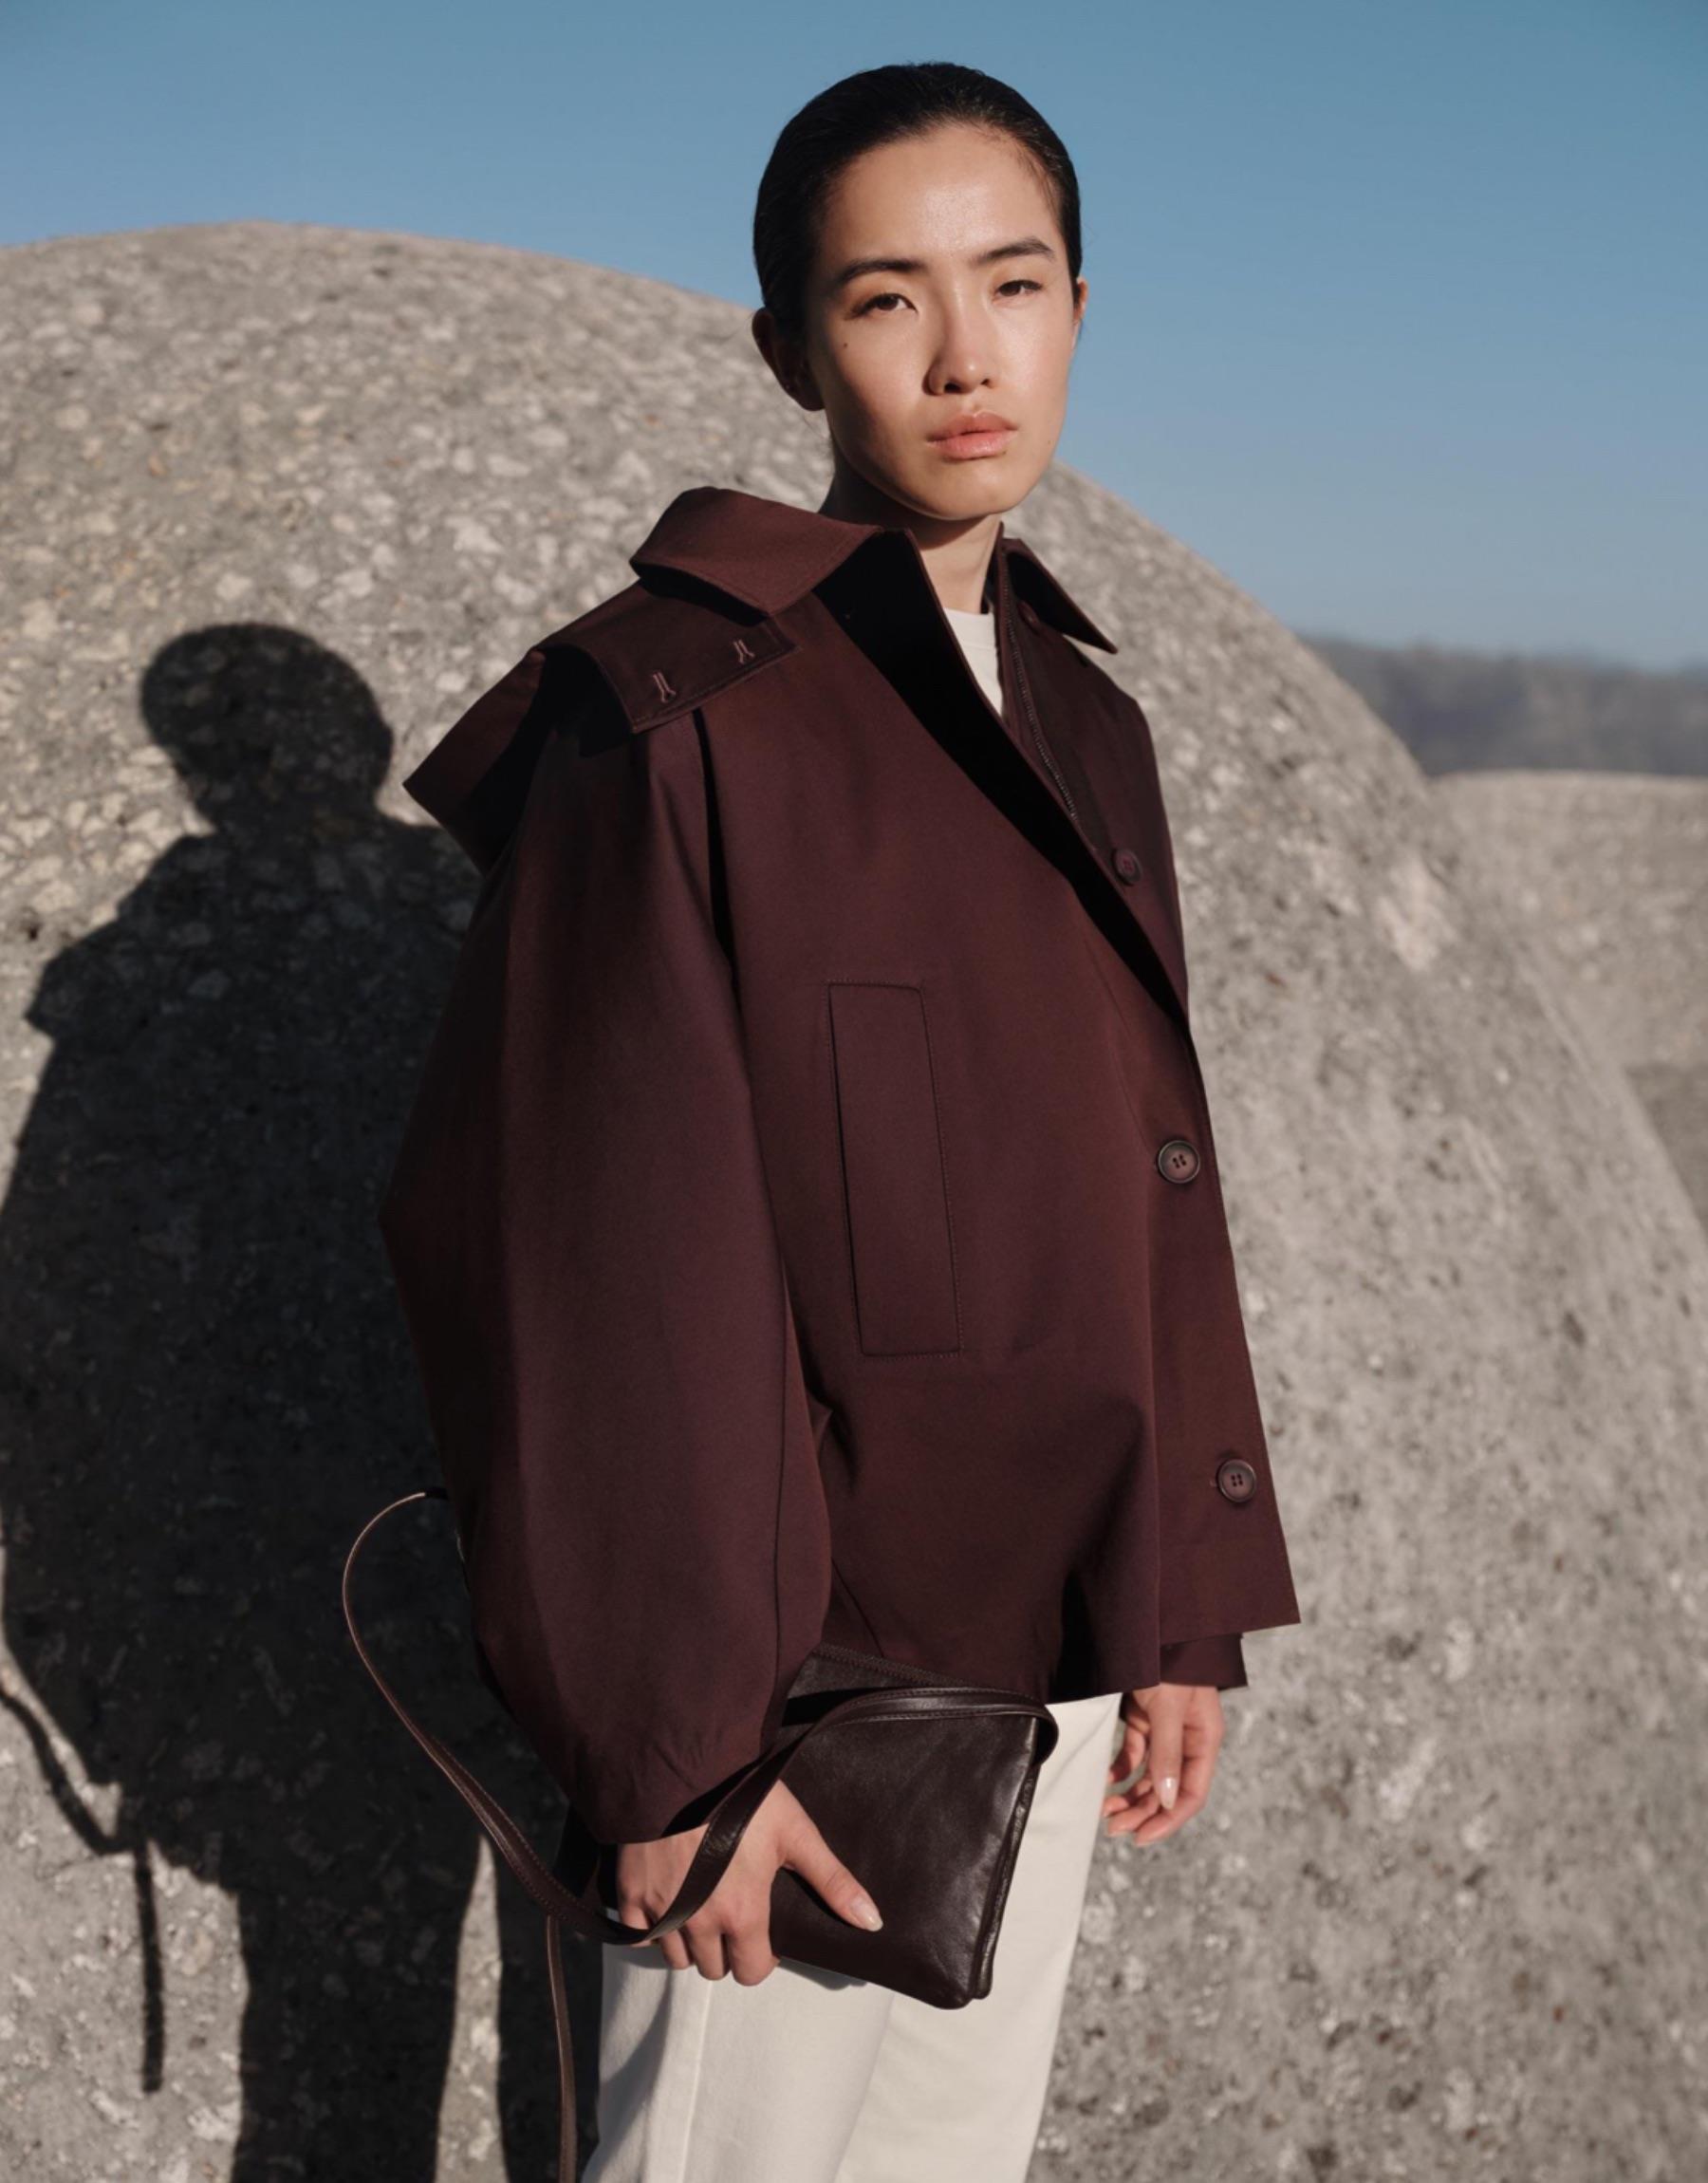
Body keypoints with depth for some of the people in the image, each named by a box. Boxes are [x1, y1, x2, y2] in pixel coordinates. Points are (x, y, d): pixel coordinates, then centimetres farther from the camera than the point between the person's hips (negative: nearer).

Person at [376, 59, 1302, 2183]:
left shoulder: (1083, 723, 9)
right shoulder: (676, 713, -14)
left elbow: (1152, 1190, 12)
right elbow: (567, 1238, -16)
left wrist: (1185, 1610, 10)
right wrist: (661, 1742, -17)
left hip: (1048, 1652, 7)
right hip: (799, 1663, -7)